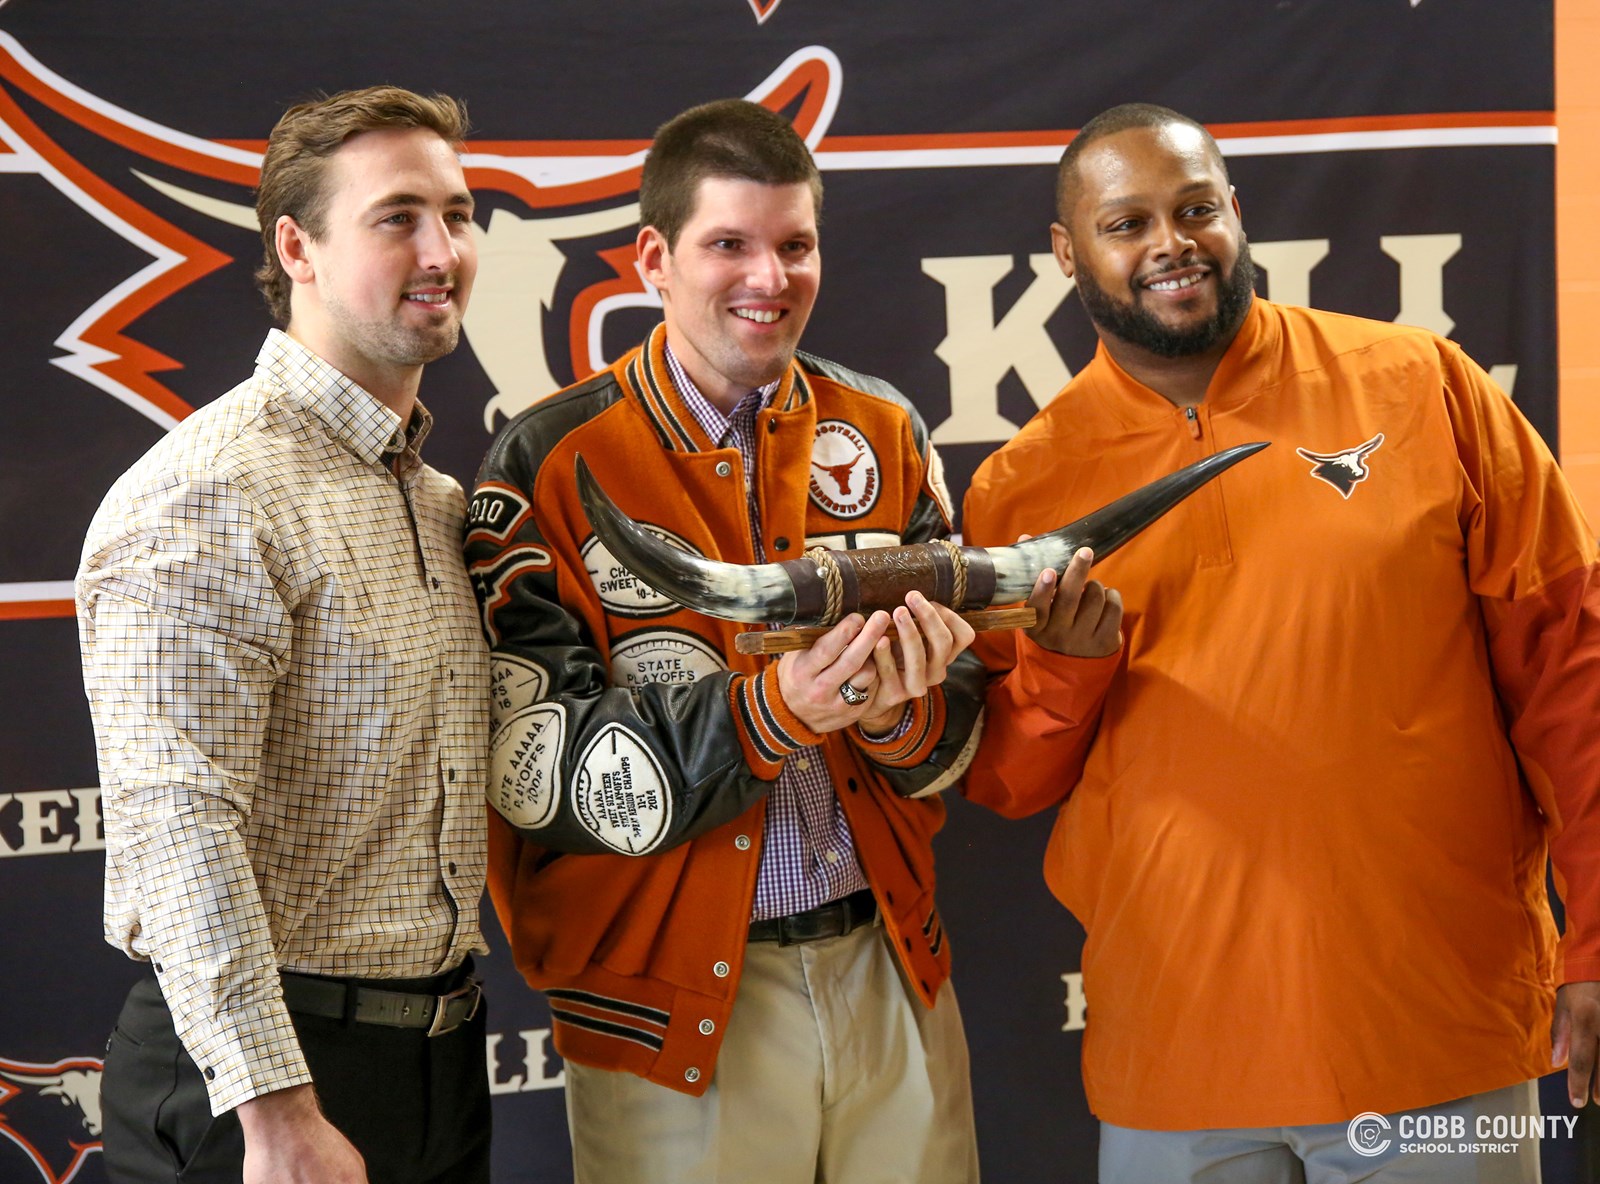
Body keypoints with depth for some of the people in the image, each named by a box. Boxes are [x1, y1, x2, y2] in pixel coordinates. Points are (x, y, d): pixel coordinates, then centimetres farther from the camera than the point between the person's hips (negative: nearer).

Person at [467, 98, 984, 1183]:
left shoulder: (883, 433, 6)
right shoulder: (550, 462, -7)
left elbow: (963, 707, 6)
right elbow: (528, 763, -13)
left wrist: (899, 712, -18)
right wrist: (770, 713, -26)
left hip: (889, 968, 4)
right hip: (674, 1002, -3)